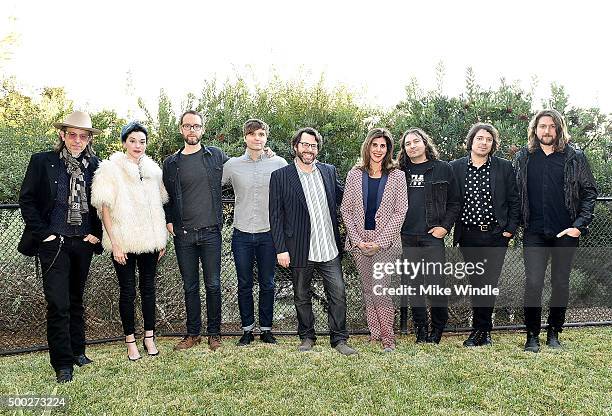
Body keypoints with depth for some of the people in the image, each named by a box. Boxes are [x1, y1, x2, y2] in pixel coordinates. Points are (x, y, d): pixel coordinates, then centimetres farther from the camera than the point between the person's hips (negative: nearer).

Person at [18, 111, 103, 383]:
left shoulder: (95, 166, 4)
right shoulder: (42, 162, -2)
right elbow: (26, 200, -1)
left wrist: (96, 233, 2)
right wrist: (43, 233, -7)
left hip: (84, 242, 3)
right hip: (54, 243, -3)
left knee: (76, 299, 16)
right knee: (58, 303, -5)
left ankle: (77, 351, 29)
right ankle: (63, 363, 5)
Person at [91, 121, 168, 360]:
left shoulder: (153, 170, 8)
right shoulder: (110, 169, -4)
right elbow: (104, 208, -6)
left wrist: (162, 239, 9)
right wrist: (114, 243, -12)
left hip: (149, 240, 4)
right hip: (123, 242, -3)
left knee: (148, 288, 10)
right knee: (128, 291, 4)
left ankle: (149, 337, 21)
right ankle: (130, 340, 17)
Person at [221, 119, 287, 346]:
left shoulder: (279, 164, 0)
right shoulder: (232, 165, 1)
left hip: (268, 233, 0)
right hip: (242, 234, 0)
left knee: (267, 284, 10)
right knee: (244, 285, 9)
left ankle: (266, 329, 23)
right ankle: (247, 329, 22)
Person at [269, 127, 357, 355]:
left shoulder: (329, 171, 8)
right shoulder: (280, 176, -3)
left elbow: (342, 198, 20)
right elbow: (276, 216, -4)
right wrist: (281, 249, -9)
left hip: (329, 248, 2)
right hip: (300, 250, -2)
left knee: (338, 294, 3)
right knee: (302, 297, 13)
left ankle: (339, 339, 16)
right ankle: (306, 337, 30)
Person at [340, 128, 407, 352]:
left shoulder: (397, 176, 2)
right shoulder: (355, 174, 6)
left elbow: (400, 211, -3)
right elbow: (346, 209, 5)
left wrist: (381, 241, -11)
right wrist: (357, 240, -5)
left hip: (385, 240, -3)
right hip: (359, 241, 3)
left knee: (380, 289, -11)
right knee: (368, 289, 9)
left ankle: (387, 336, 3)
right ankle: (374, 333, 20)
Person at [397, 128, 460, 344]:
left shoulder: (443, 169, 6)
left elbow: (454, 203, 7)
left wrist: (445, 226, -4)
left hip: (433, 237, -2)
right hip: (407, 238, 3)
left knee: (436, 284, -5)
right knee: (413, 285, 7)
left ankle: (438, 327, 14)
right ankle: (421, 329, 19)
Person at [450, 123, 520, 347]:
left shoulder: (504, 167, 2)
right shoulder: (456, 167, 3)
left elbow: (514, 200, 5)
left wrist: (510, 228, -2)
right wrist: (451, 228, 0)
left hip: (496, 235, -1)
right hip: (469, 236, 1)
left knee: (488, 284, -3)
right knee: (476, 284, 7)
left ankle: (479, 331, 10)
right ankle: (484, 331, 19)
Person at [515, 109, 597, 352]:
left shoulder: (575, 157, 2)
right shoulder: (523, 158, 5)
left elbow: (589, 192, 2)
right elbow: (514, 194, 7)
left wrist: (580, 225, -7)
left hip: (566, 232, 0)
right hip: (534, 233, 0)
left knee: (561, 283, 9)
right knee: (533, 283, -5)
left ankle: (554, 333, 24)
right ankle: (532, 335, 9)